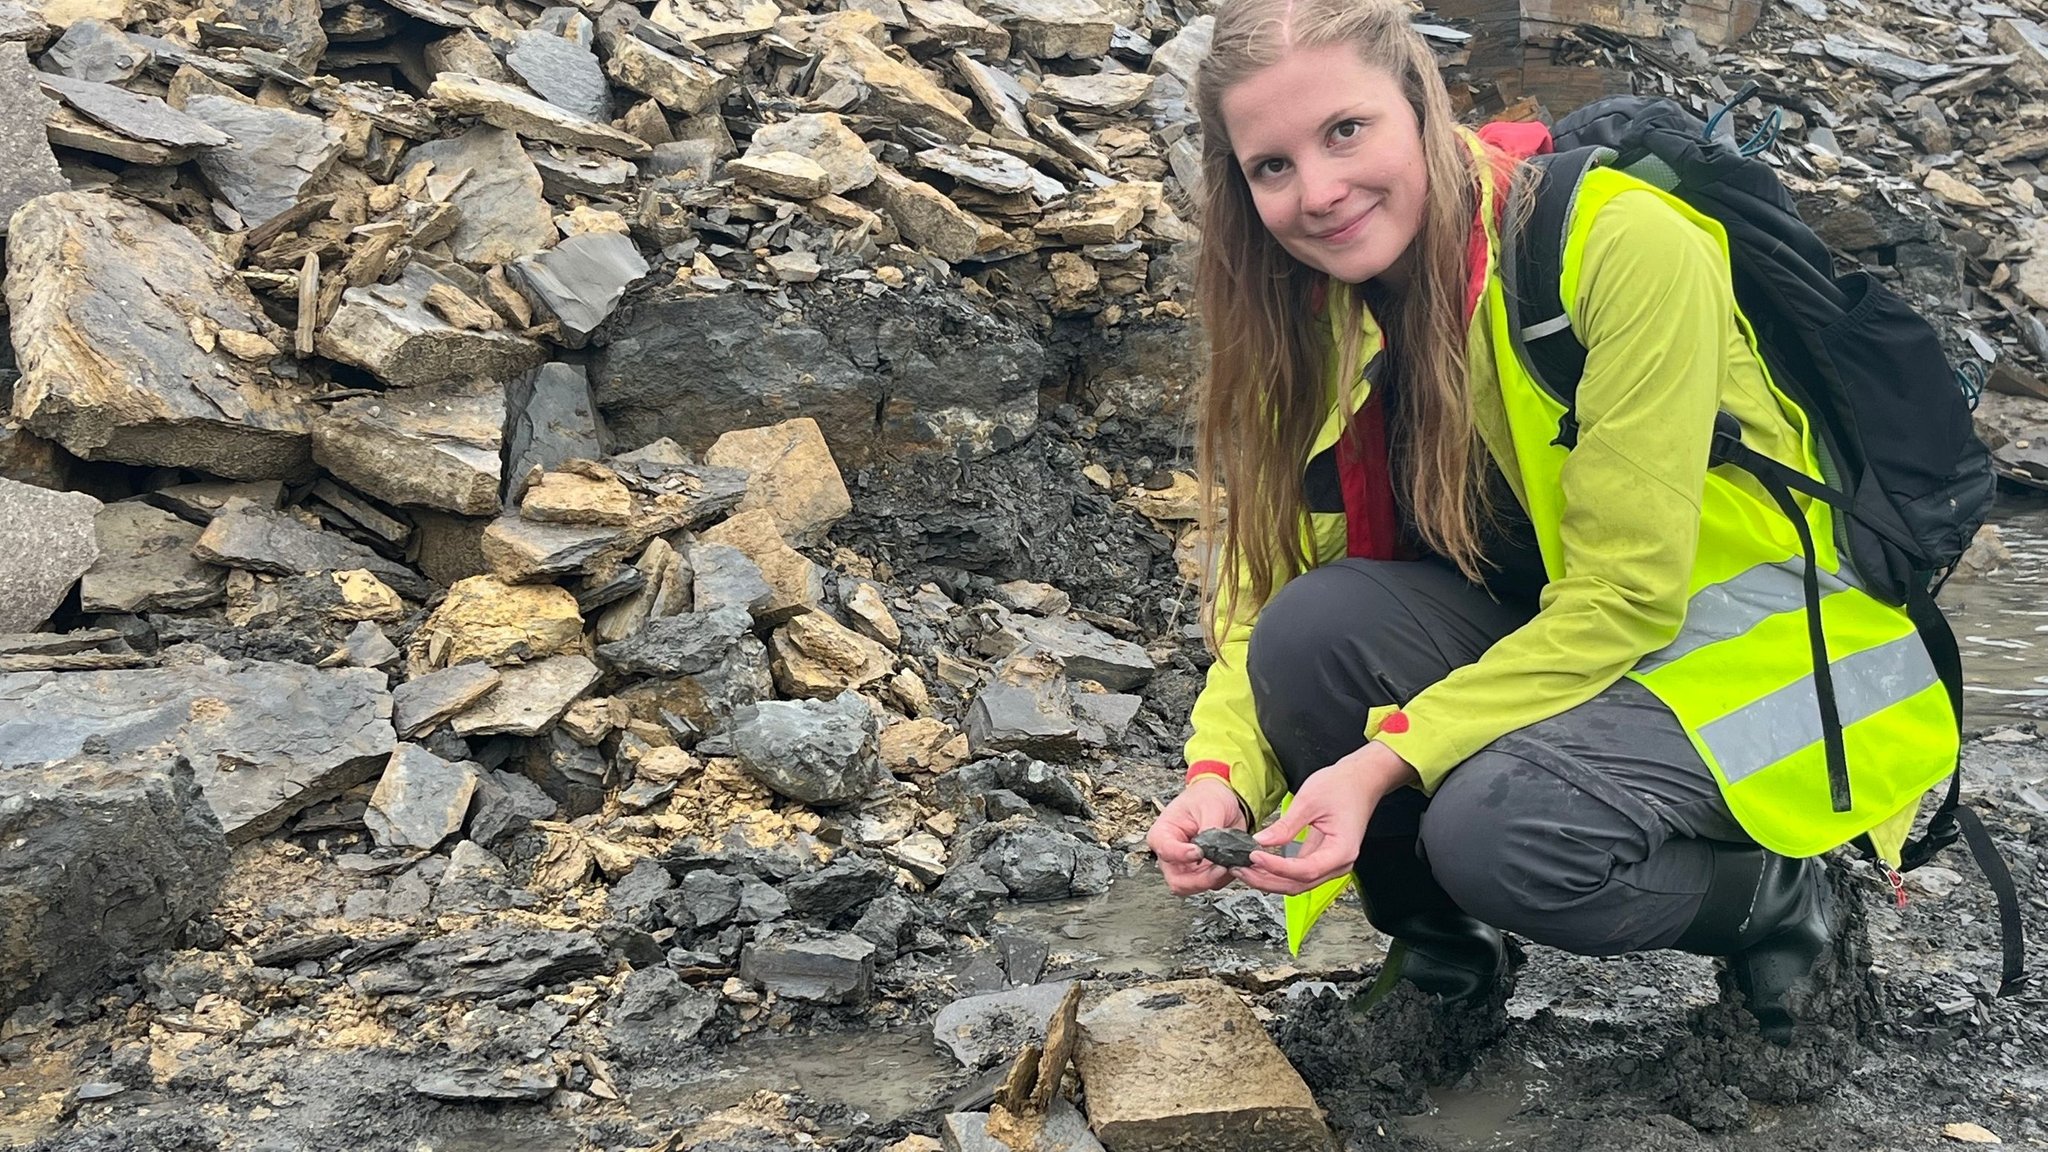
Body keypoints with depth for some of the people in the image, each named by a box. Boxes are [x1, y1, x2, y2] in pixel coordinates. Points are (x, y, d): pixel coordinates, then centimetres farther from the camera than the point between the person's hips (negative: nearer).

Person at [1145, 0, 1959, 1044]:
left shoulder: (1625, 244, -25)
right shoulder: (1318, 311, -5)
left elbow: (1625, 600, -25)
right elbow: (1268, 590, -6)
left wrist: (1387, 761, -32)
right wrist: (1220, 777, -25)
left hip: (1774, 652, -6)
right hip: (1543, 636, 6)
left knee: (1499, 827, -33)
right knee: (1312, 630, -24)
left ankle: (1783, 894, -1)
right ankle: (1441, 951, 3)